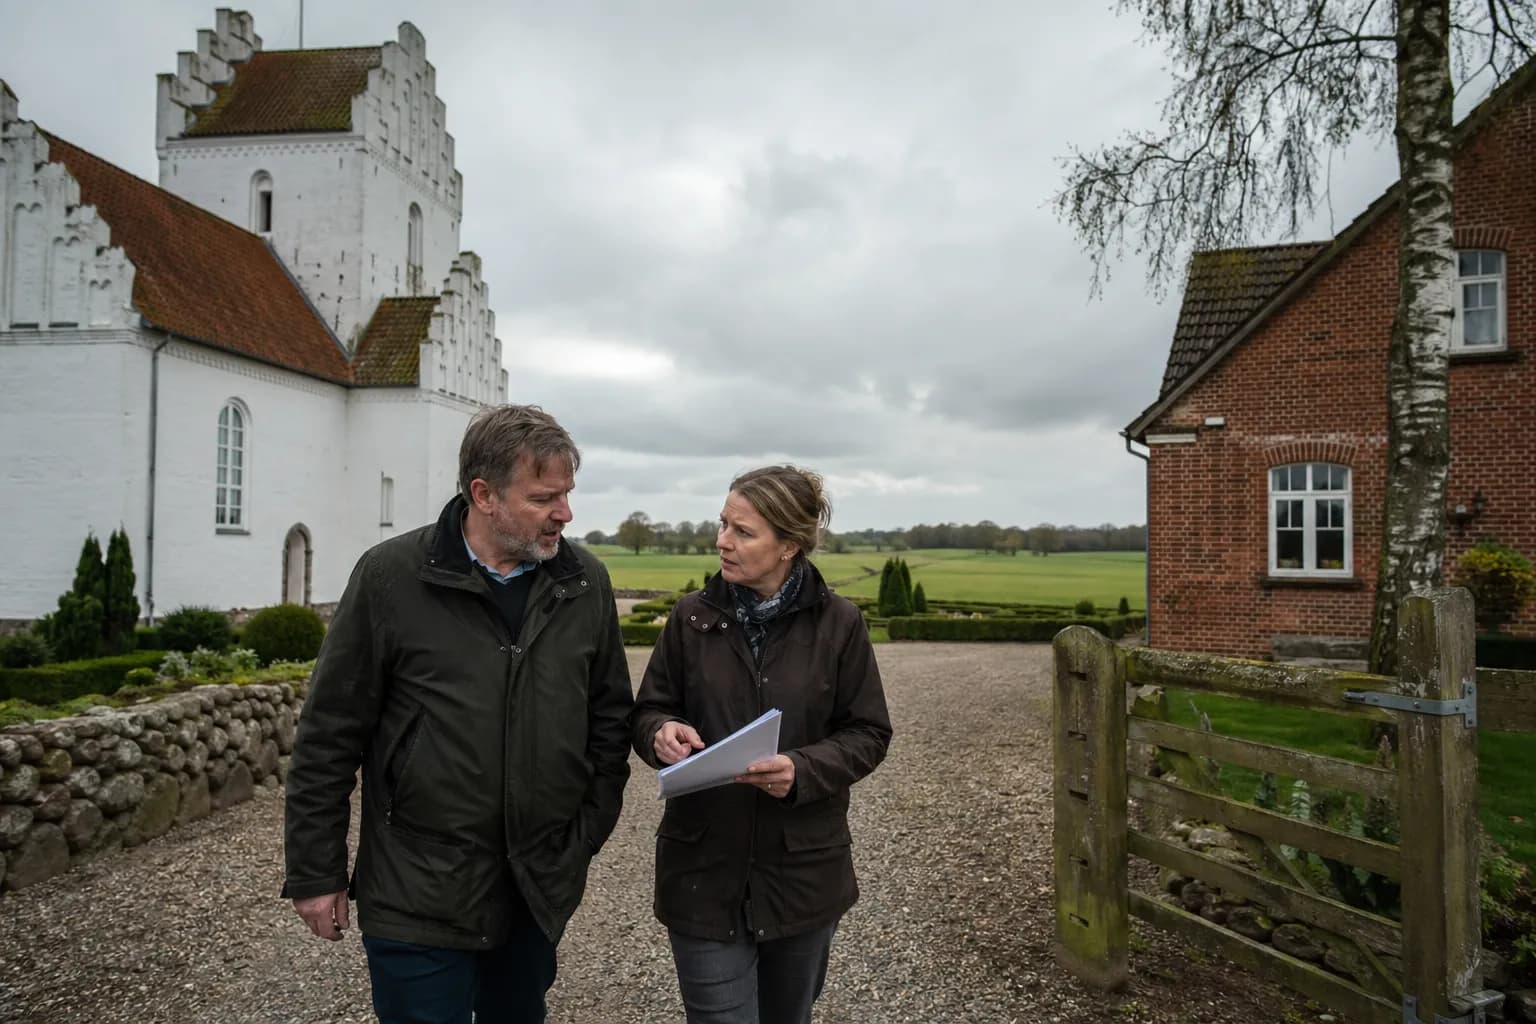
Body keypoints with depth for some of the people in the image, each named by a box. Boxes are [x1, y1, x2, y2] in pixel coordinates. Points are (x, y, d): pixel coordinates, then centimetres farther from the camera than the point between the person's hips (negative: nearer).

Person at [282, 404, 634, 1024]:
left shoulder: (586, 584, -1)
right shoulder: (390, 577, -10)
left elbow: (610, 718, 8)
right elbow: (329, 736, -5)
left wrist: (589, 832, 3)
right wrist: (315, 874, -3)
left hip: (541, 891, 4)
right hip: (417, 896, -3)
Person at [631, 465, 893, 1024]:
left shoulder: (839, 623, -7)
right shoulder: (691, 617, -3)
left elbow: (868, 734, -3)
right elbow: (647, 711, 5)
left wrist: (804, 769, -21)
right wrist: (663, 732, -18)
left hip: (804, 871, 1)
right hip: (704, 872, 0)